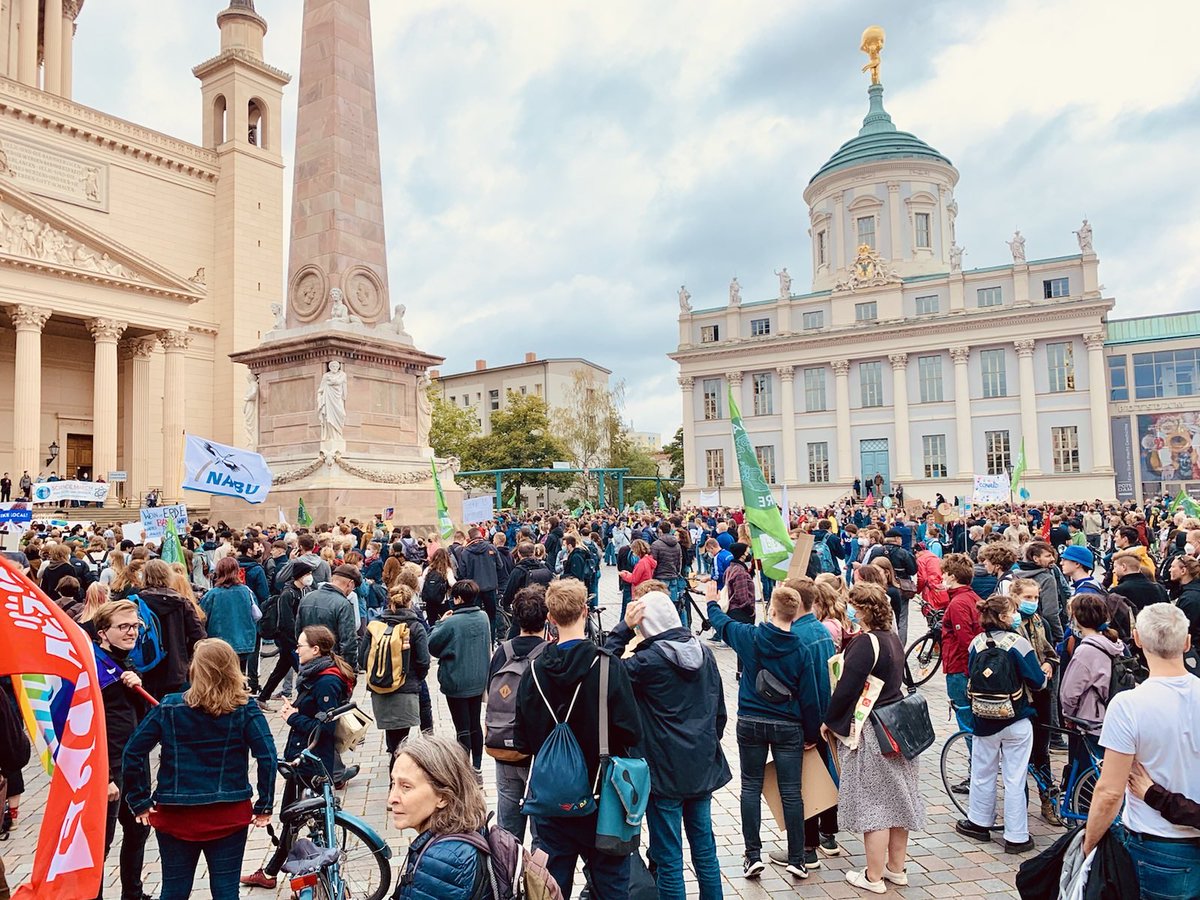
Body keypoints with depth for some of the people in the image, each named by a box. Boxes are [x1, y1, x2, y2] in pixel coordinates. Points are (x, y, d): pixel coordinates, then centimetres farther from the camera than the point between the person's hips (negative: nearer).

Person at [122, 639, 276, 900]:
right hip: (229, 817, -1)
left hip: (174, 817, 1)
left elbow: (132, 753, -5)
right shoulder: (245, 709, -8)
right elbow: (267, 756, -15)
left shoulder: (168, 707, -4)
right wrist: (265, 806, -6)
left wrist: (139, 802, 3)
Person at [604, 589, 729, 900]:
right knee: (705, 850, 18)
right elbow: (719, 711, 10)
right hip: (703, 767, 6)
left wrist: (624, 628, -13)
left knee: (668, 858, 5)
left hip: (665, 772, -6)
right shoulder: (704, 653, 3)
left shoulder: (650, 659, -17)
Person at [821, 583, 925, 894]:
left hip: (871, 732, -9)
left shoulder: (865, 643, -21)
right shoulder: (893, 639, 6)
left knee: (872, 803, 2)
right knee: (897, 797, 16)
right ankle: (896, 868, 30)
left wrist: (829, 720, -10)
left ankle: (874, 877, 13)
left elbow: (846, 688, -23)